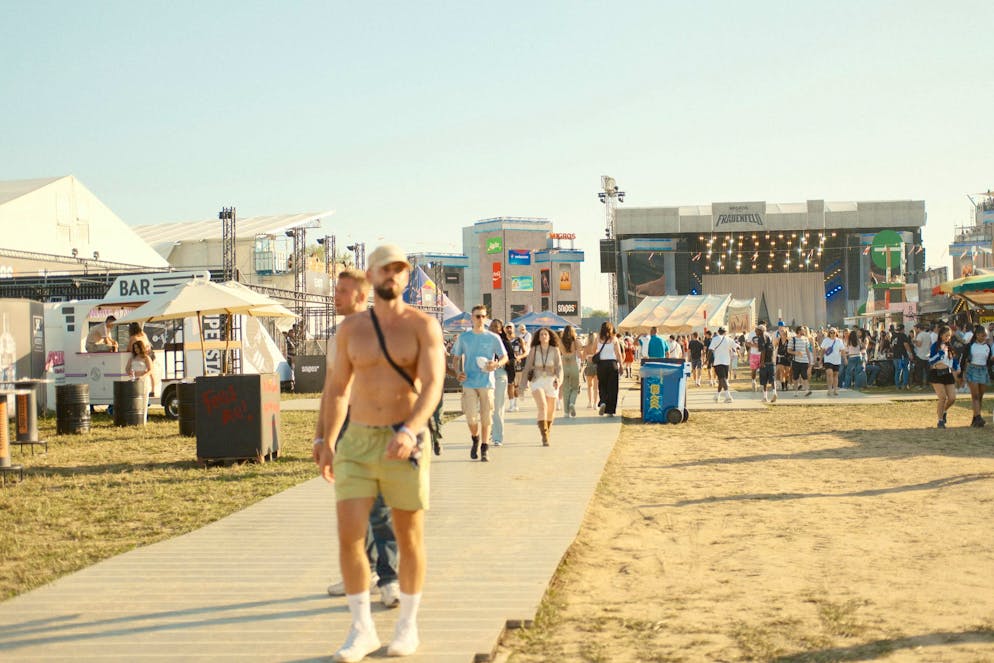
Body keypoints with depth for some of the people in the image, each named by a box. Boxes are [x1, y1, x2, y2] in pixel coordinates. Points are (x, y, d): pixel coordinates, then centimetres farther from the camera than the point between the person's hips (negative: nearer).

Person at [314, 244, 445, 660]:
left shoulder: (423, 326, -5)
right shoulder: (350, 329, 6)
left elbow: (433, 385, -16)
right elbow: (338, 388, 15)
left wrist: (408, 431, -31)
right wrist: (327, 442, 10)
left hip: (404, 444, -2)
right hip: (357, 443, 3)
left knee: (409, 539, 7)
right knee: (349, 535, -6)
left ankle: (407, 624, 24)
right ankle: (362, 629, 7)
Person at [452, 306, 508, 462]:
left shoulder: (493, 338, 3)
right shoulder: (463, 337, 6)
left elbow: (505, 357, 8)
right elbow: (457, 358, 13)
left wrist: (496, 364, -14)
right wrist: (458, 372, -6)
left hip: (487, 382, 0)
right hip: (469, 383, 1)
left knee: (486, 417, 0)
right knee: (470, 417, -4)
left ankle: (484, 450, 9)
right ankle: (475, 440, 25)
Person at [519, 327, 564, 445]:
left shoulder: (555, 350, 0)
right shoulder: (534, 350, 1)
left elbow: (559, 367, -6)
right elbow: (527, 367, 3)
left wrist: (558, 379, -25)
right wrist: (523, 385, 0)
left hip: (551, 381, 1)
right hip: (537, 381, -1)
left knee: (550, 410, 11)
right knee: (542, 406, -20)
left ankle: (547, 432, 38)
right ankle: (544, 436, -21)